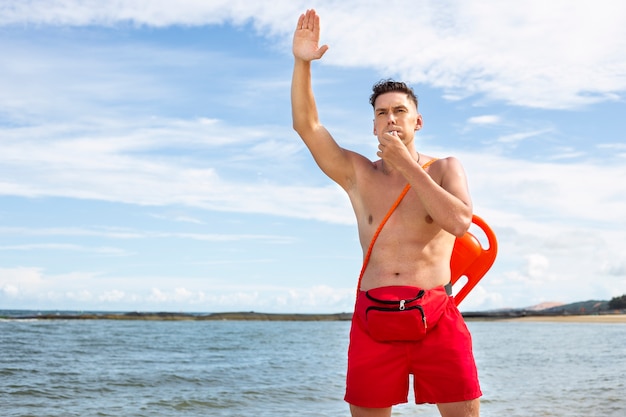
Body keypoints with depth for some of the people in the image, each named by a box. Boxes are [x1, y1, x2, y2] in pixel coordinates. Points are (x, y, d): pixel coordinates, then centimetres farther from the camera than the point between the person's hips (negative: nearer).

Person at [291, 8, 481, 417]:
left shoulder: (445, 168, 6)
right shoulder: (358, 173, 10)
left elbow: (459, 222, -13)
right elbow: (306, 125, 1)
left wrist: (407, 165, -9)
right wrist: (302, 62, -9)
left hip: (437, 319, -1)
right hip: (373, 320, 2)